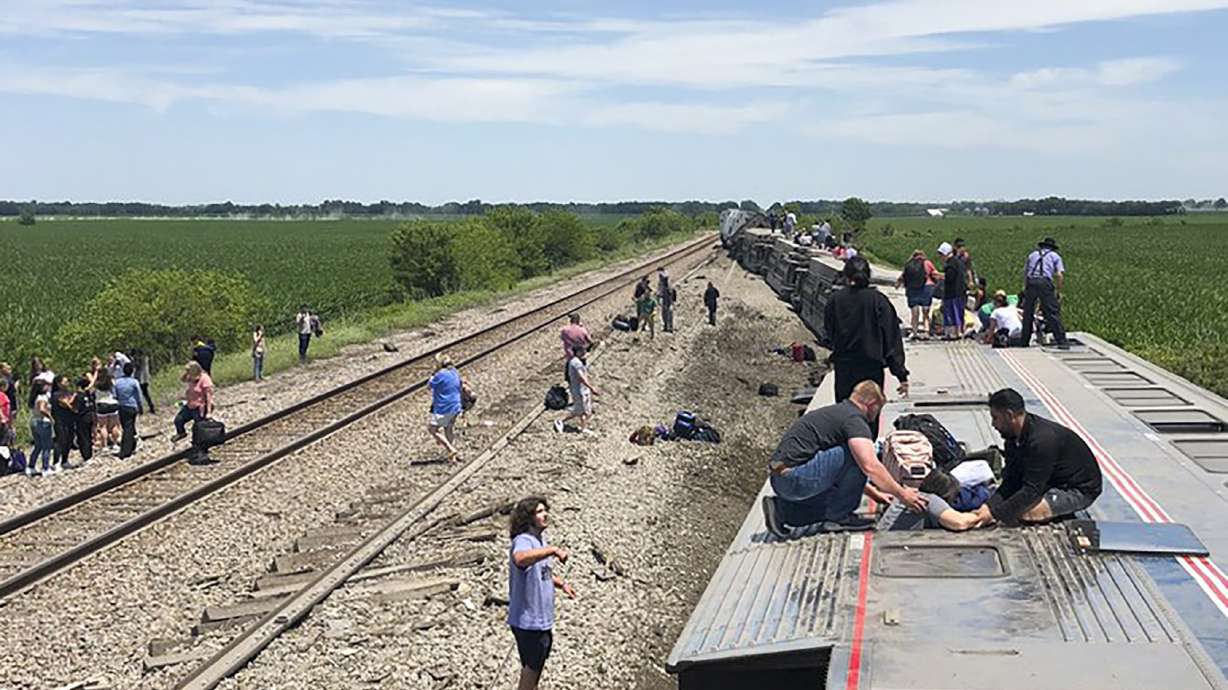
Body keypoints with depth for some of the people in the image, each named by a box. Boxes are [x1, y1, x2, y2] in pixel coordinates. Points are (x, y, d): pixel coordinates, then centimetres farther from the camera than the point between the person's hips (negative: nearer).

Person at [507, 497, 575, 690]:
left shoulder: (540, 540, 9)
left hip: (542, 620, 10)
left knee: (533, 667, 25)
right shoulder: (523, 541, -22)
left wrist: (561, 583, 13)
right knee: (532, 669, 4)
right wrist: (553, 550, -50)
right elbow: (520, 559, -48)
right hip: (528, 622, -9)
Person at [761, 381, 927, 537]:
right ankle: (838, 517, 0)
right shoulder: (854, 419, -7)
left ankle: (781, 509, 12)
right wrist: (901, 494, -8)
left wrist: (874, 493, 38)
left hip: (780, 481, 10)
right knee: (856, 454, -9)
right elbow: (870, 466, -19)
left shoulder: (835, 412, 24)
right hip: (796, 478, -10)